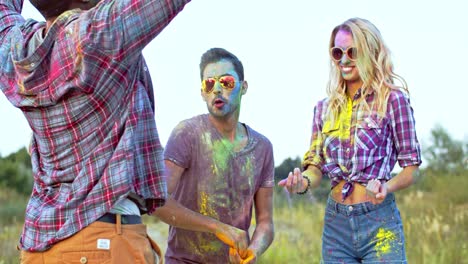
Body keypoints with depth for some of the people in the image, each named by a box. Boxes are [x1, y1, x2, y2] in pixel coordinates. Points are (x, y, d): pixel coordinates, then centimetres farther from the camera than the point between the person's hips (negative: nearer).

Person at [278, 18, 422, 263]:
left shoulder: (392, 100, -4)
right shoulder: (324, 107, 10)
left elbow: (411, 167, -2)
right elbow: (317, 164, 10)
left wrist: (387, 187, -22)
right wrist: (304, 181, -13)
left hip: (379, 223, -4)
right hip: (336, 222, 4)